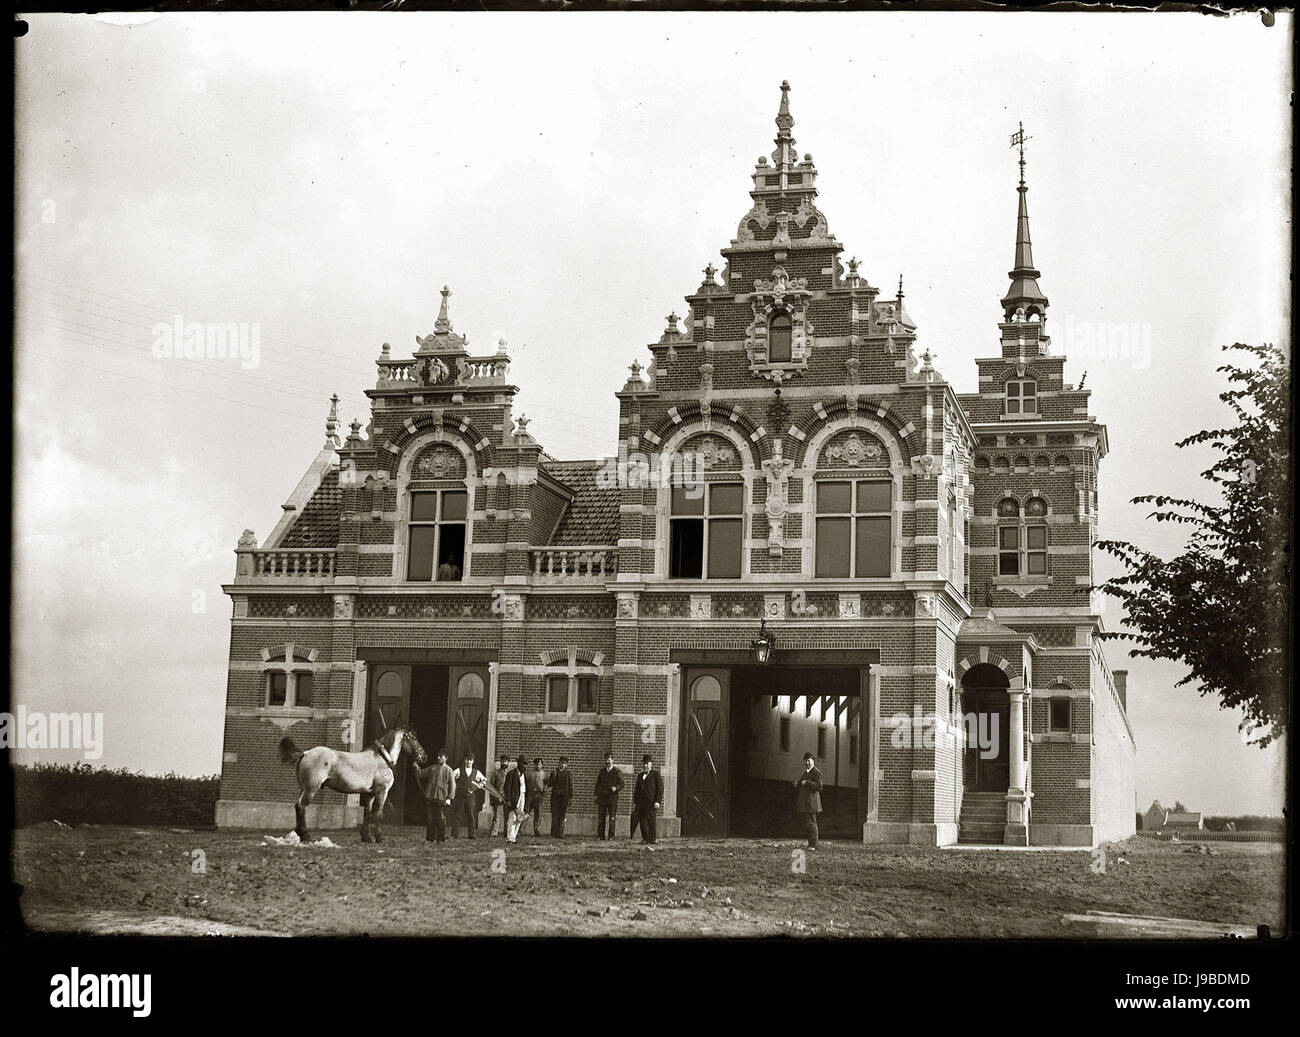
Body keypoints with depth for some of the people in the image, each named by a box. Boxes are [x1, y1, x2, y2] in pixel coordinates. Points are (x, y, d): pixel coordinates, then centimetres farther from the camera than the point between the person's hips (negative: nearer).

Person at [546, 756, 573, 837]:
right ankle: (554, 834, -4)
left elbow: (571, 787, 7)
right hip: (555, 796, 1)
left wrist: (571, 797, 0)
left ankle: (560, 834, 0)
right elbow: (549, 785, 6)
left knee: (562, 815, -3)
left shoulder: (568, 774, 7)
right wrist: (553, 777, -9)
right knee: (555, 815, -5)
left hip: (564, 797, 0)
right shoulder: (554, 772, 10)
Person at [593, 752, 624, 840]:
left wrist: (616, 788, -20)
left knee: (612, 818, -4)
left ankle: (611, 836, -1)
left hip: (612, 797, -3)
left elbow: (621, 785, 1)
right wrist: (596, 796, 8)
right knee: (601, 818, -1)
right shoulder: (601, 771, 14)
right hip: (602, 797, 3)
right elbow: (597, 784, 16)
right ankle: (600, 836, 2)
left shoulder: (617, 772, 3)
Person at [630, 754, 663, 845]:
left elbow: (660, 788, -4)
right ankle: (645, 838, 8)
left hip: (651, 802, -5)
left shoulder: (655, 774, 2)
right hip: (641, 801, 5)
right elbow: (636, 789, 22)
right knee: (642, 820, 1)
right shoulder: (640, 776, 19)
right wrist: (635, 802, 15)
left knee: (650, 821, -4)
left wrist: (657, 801, -12)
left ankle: (651, 840, -1)